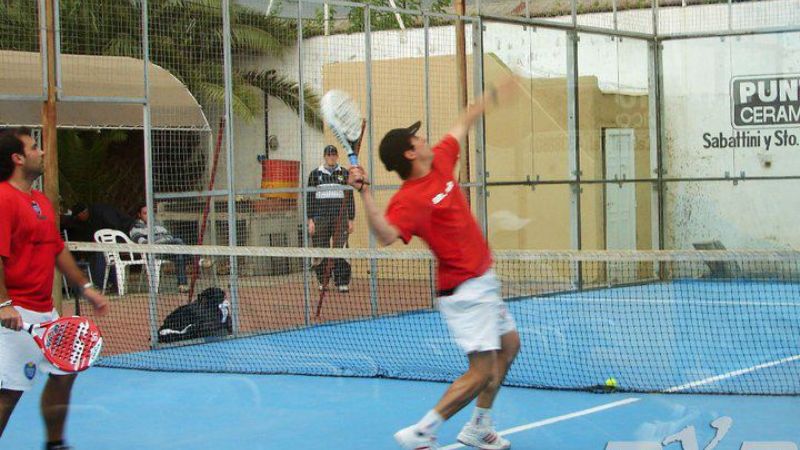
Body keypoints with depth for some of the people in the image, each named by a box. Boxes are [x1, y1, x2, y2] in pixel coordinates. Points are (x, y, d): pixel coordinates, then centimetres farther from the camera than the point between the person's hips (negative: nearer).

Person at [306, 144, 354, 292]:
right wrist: (310, 219, 0)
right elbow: (309, 198, 8)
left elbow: (350, 198, 10)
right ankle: (322, 282, 9)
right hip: (320, 216, 1)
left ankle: (342, 282, -6)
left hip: (340, 217, -1)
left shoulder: (344, 173, 8)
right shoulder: (315, 174, 8)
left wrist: (351, 219, 4)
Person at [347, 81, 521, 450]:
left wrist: (492, 97, 30)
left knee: (509, 346, 22)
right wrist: (364, 193, -48)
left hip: (483, 281, 10)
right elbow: (386, 234, -41)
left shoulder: (440, 161, 2)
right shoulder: (409, 199, -23)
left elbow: (464, 123, 20)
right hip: (462, 291, -10)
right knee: (483, 371, -13)